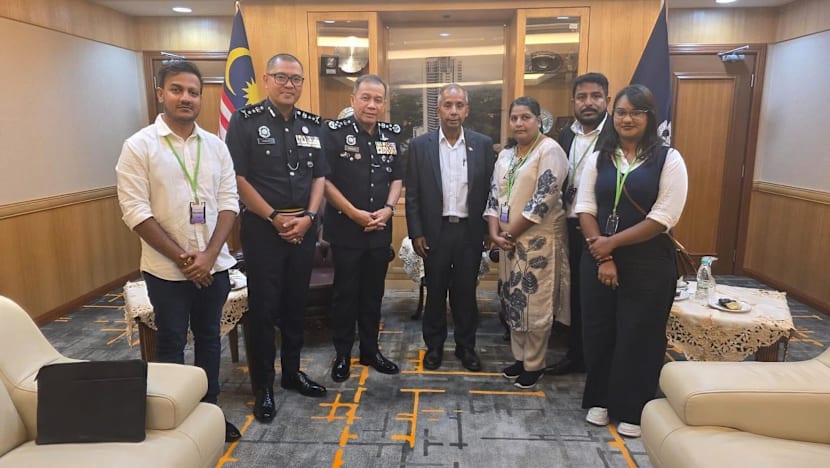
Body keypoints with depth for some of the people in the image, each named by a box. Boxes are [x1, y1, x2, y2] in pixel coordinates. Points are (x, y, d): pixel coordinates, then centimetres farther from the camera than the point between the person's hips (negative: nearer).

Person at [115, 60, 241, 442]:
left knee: (209, 338, 15)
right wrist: (182, 258, -14)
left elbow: (229, 203, 1)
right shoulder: (139, 146, -7)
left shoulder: (215, 146, 4)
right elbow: (135, 211, -11)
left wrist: (209, 255, -10)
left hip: (214, 265, 4)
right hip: (166, 269, -3)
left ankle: (209, 410, 30)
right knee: (171, 343, 10)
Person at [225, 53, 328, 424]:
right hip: (262, 227, -4)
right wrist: (274, 218, -13)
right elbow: (238, 178, -10)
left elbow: (319, 176, 9)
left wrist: (308, 217, -5)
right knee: (263, 307, 2)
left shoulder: (312, 125, 9)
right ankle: (262, 385, 16)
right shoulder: (245, 121, -5)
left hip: (304, 227, 5)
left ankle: (292, 371, 30)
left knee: (296, 303, 14)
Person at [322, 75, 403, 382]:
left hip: (380, 229, 4)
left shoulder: (391, 135, 7)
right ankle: (342, 354, 21)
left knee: (373, 293, 13)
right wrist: (355, 213, -14)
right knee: (345, 293, 7)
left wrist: (388, 209, -6)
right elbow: (324, 180, -11)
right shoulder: (334, 132, -7)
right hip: (345, 228, -4)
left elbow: (397, 178, 12)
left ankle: (370, 351, 27)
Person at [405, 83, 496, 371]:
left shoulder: (483, 144, 1)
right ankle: (434, 345, 27)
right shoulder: (420, 145, -2)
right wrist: (416, 233, -5)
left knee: (466, 292, 11)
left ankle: (466, 346, 27)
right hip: (435, 231, 0)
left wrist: (488, 230, 0)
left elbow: (489, 190, 3)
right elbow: (412, 194, -1)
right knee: (435, 292, 11)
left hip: (470, 231, 1)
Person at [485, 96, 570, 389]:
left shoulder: (549, 150, -11)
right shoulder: (506, 154, 12)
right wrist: (495, 232, -5)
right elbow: (494, 195, 10)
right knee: (513, 300, 14)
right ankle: (520, 357, 29)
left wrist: (510, 233, -14)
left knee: (536, 304, 1)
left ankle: (534, 364, 17)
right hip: (509, 239, 7)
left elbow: (543, 199, -19)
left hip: (538, 239, -7)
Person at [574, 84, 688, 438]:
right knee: (598, 330, 11)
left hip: (648, 263, -3)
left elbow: (663, 217, -13)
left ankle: (633, 410, 26)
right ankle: (600, 400, 31)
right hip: (597, 258, 3)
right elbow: (585, 208, -1)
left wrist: (612, 243, -14)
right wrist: (603, 257, -11)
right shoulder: (598, 158, 6)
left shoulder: (668, 159, -5)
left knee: (639, 336, 7)